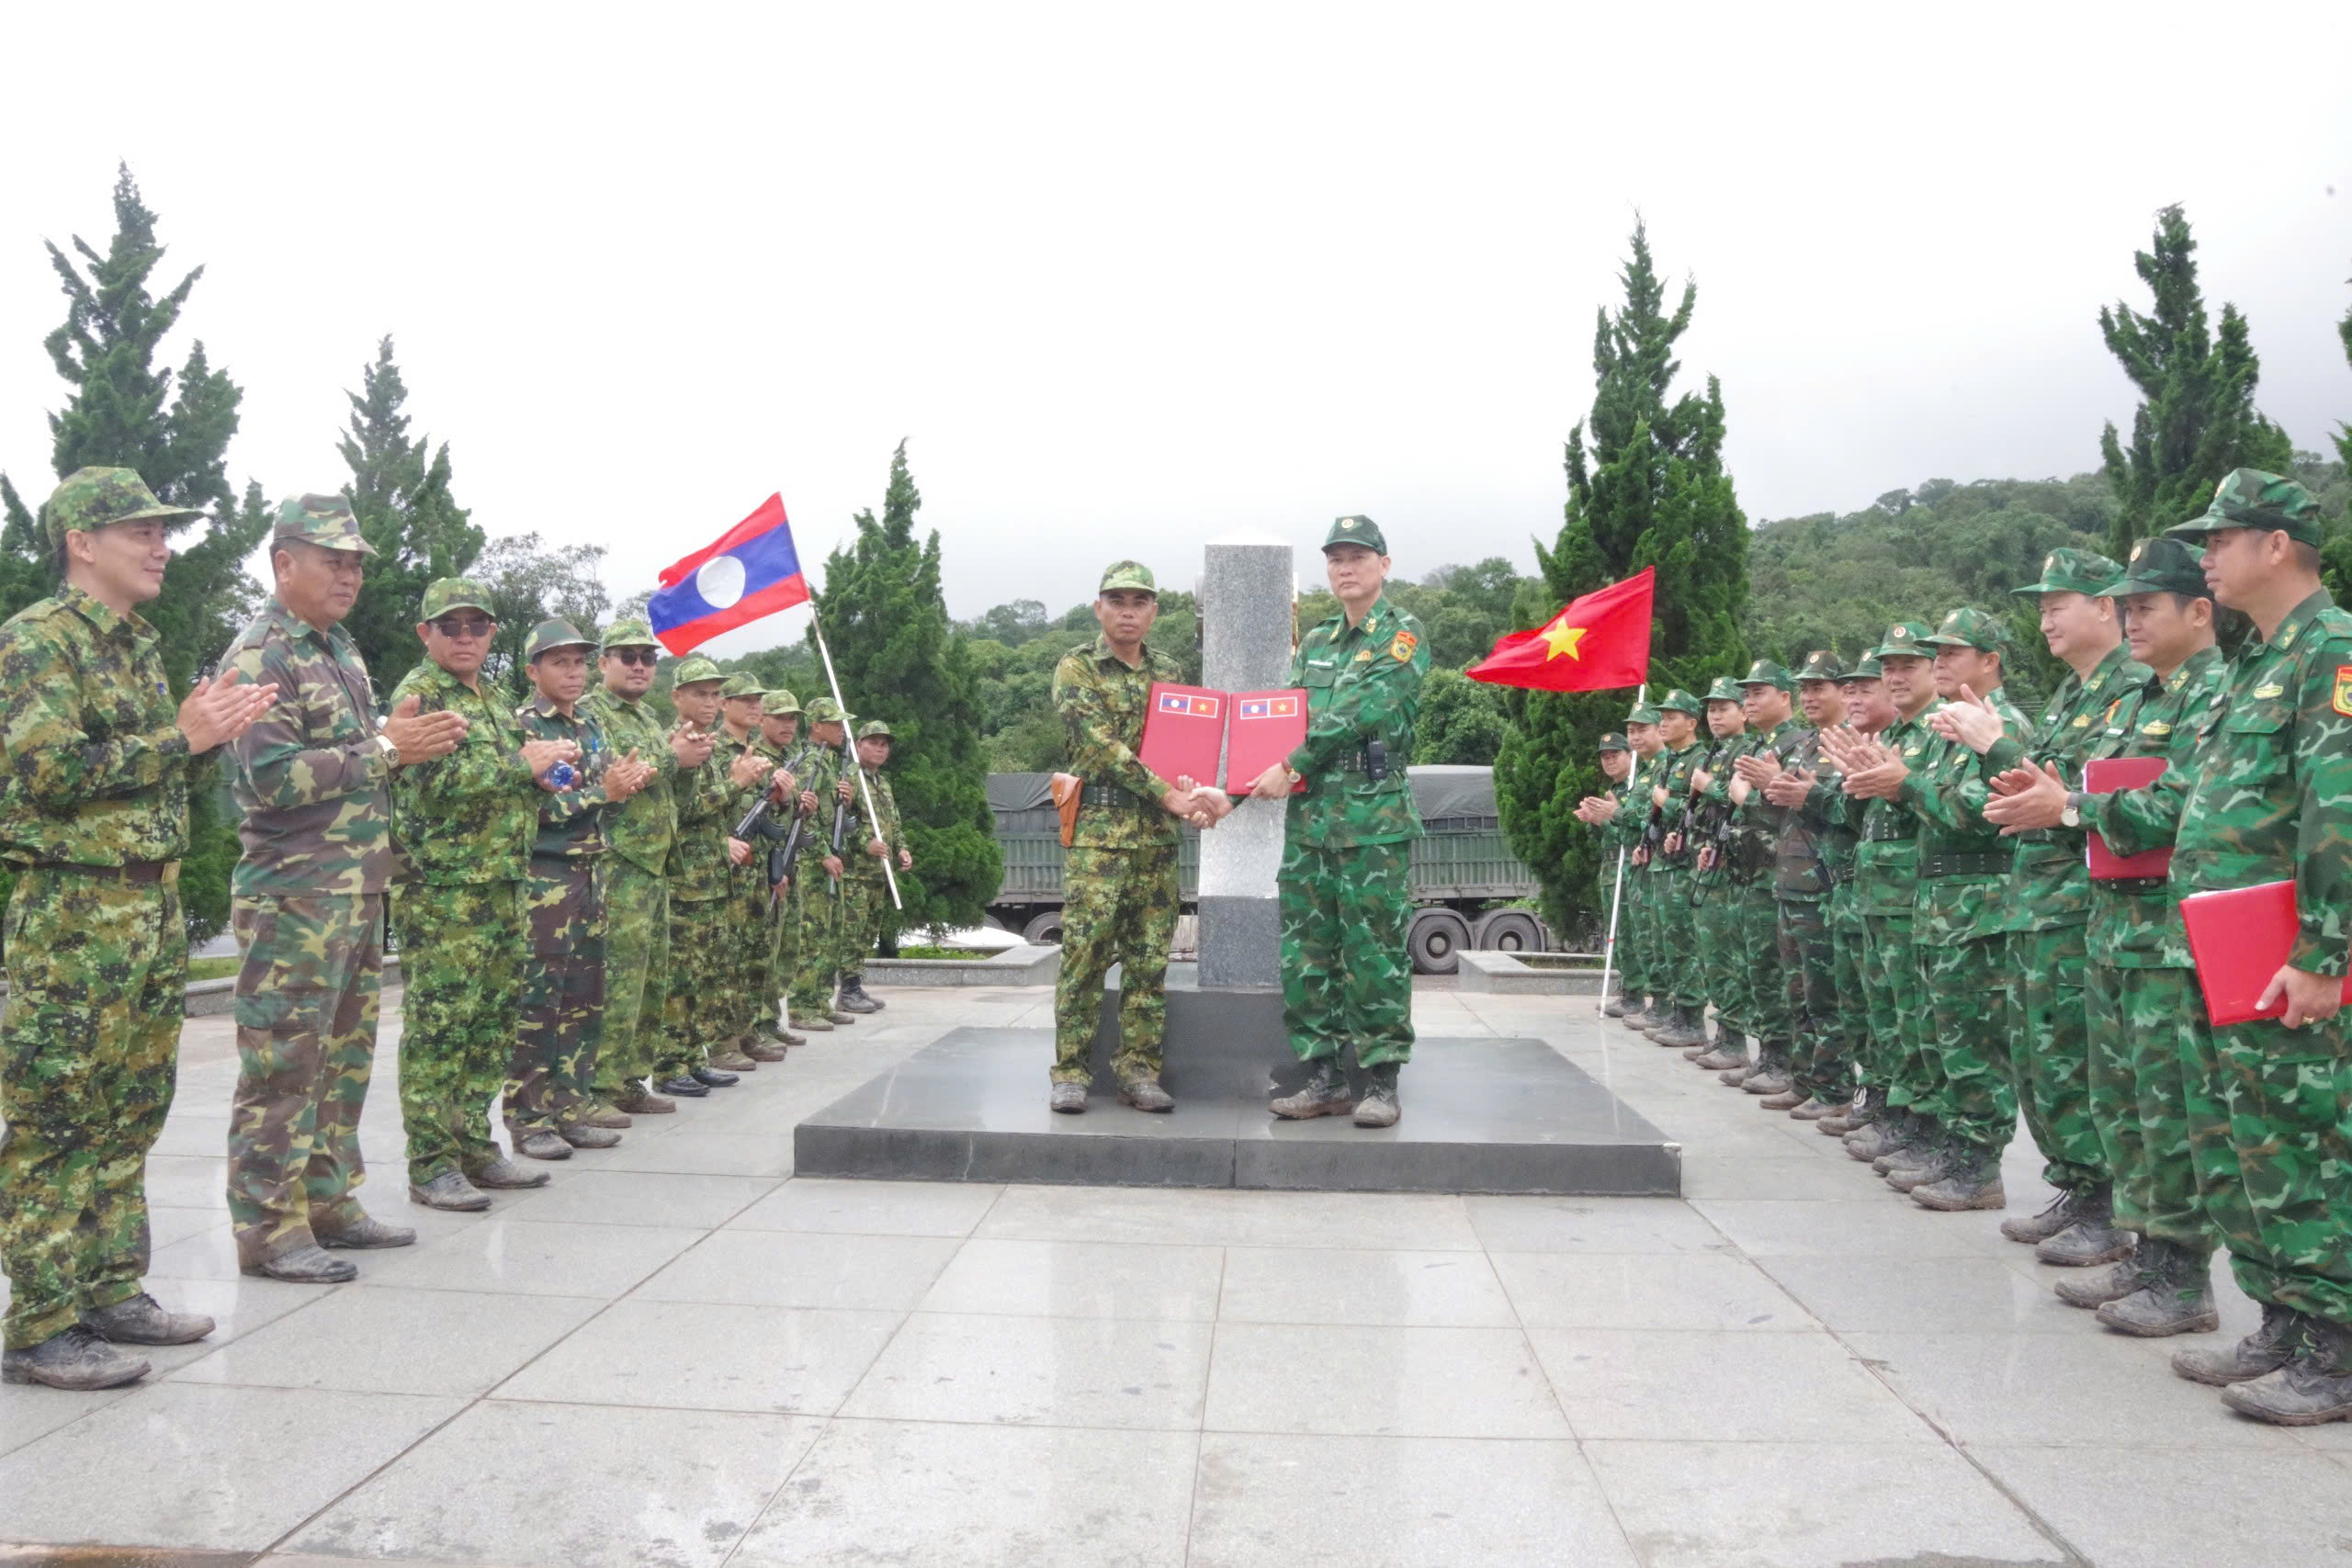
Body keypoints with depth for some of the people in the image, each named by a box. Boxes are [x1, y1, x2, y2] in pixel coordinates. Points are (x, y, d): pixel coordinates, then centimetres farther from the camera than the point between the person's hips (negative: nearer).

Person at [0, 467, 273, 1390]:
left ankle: (112, 1292, 24)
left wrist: (211, 736, 3)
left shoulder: (139, 647, 16)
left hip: (153, 908, 9)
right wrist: (180, 737, -16)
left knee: (129, 1116, 14)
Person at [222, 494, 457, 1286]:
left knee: (345, 1057, 14)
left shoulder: (342, 651, 16)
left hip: (361, 889, 9)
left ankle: (329, 1200, 25)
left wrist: (407, 737, 5)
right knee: (283, 1064, -3)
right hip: (293, 896, -9)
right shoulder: (260, 656, -11)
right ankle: (269, 1228, 6)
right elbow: (271, 776, -21)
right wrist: (384, 749, -20)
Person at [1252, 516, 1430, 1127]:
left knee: (1374, 951, -3)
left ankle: (1380, 1082, 8)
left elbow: (1361, 713, -13)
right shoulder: (1314, 642, 19)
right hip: (1308, 816, 6)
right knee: (1305, 950, 6)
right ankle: (1325, 1078, 16)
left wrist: (1291, 767, -13)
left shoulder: (1403, 635, -2)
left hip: (1374, 818, -6)